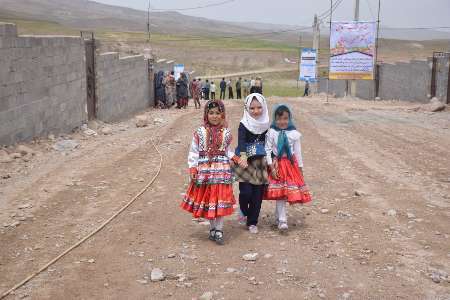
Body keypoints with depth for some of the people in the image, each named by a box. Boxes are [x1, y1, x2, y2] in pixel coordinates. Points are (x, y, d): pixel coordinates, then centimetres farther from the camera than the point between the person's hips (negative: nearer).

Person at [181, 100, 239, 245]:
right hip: (204, 171, 0)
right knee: (207, 200, 8)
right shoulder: (200, 132, -2)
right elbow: (193, 152, 0)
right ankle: (213, 228, 24)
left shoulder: (226, 133, 3)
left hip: (222, 170, 0)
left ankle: (218, 230, 9)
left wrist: (235, 158, -4)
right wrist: (192, 168, -7)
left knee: (220, 201, -1)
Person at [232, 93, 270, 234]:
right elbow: (241, 141, -24)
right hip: (245, 163, -3)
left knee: (258, 193, 4)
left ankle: (252, 222, 19)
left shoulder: (266, 124, 3)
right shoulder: (244, 124, -9)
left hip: (261, 163, 3)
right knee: (245, 191, -9)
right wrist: (243, 156, -41)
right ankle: (244, 212, 23)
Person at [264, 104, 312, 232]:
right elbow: (268, 150, -6)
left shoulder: (294, 134, -1)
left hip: (291, 164, 2)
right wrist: (271, 167, -11)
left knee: (283, 193, 5)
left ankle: (278, 216, 26)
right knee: (280, 193, -5)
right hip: (277, 164, -2)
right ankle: (282, 220, 0)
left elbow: (298, 152, 6)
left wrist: (300, 168, 9)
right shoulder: (271, 133, -6)